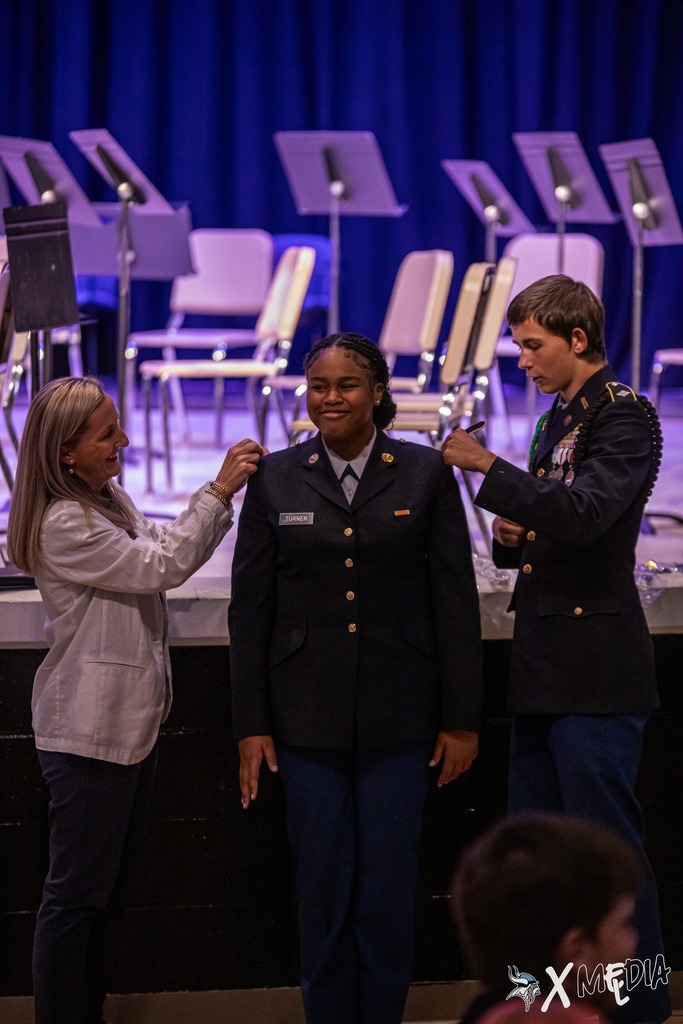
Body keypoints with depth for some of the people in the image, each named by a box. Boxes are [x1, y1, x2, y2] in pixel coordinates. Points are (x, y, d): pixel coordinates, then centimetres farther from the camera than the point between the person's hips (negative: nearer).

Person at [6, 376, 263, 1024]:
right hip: (88, 732, -10)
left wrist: (224, 496, 0)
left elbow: (162, 555, 12)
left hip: (128, 721, 10)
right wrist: (217, 493, -17)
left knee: (103, 887, 16)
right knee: (77, 893, -1)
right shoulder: (64, 523, -20)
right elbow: (159, 567, -19)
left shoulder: (108, 500, 11)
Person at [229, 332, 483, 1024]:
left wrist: (461, 719, -1)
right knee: (321, 889, 6)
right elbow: (250, 608, 4)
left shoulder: (425, 475, 0)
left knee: (389, 889, 3)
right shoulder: (276, 480, 3)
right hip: (307, 719, 1)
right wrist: (251, 724, 1)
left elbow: (455, 603, 1)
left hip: (398, 718, -1)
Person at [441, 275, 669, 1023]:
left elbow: (584, 513, -26)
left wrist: (488, 467, -22)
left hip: (594, 673, -9)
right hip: (543, 669, 9)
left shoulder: (624, 416, -11)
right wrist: (512, 535, 3)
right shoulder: (557, 420, 16)